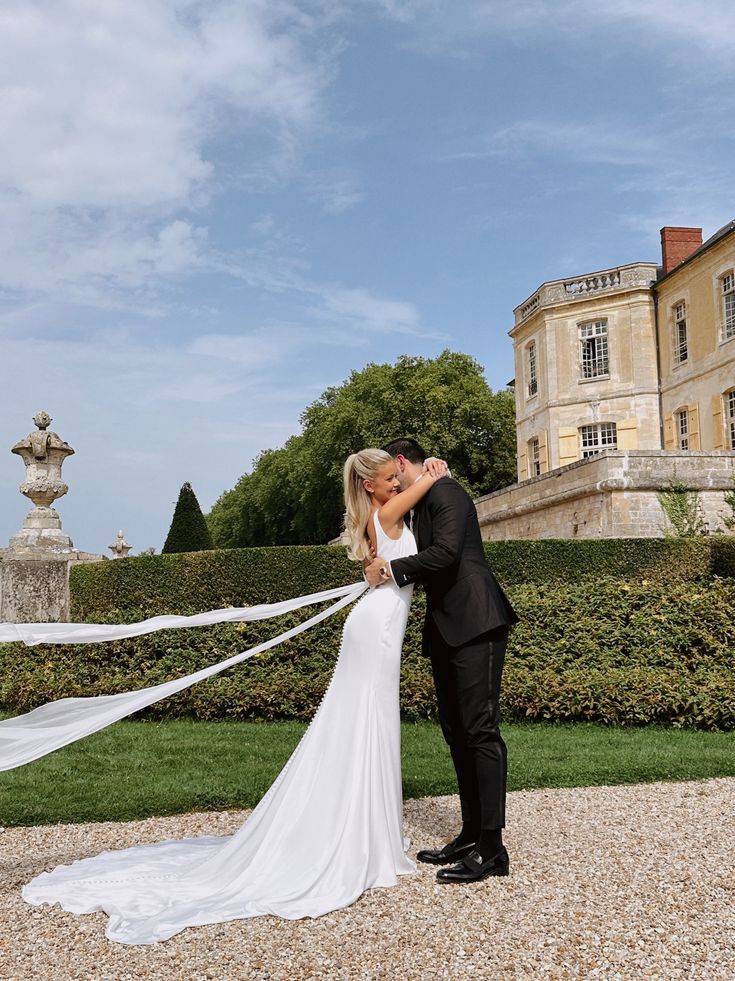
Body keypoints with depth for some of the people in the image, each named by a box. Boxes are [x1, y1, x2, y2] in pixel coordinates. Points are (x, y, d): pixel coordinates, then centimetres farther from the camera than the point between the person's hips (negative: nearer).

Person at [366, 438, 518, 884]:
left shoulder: (444, 491, -7)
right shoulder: (422, 505, 21)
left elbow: (446, 552, -21)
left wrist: (392, 569, -13)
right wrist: (384, 569, 9)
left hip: (475, 625, -10)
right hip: (447, 630, 10)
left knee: (480, 731, -9)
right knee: (457, 732, 12)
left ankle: (492, 848, -6)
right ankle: (471, 836, 19)